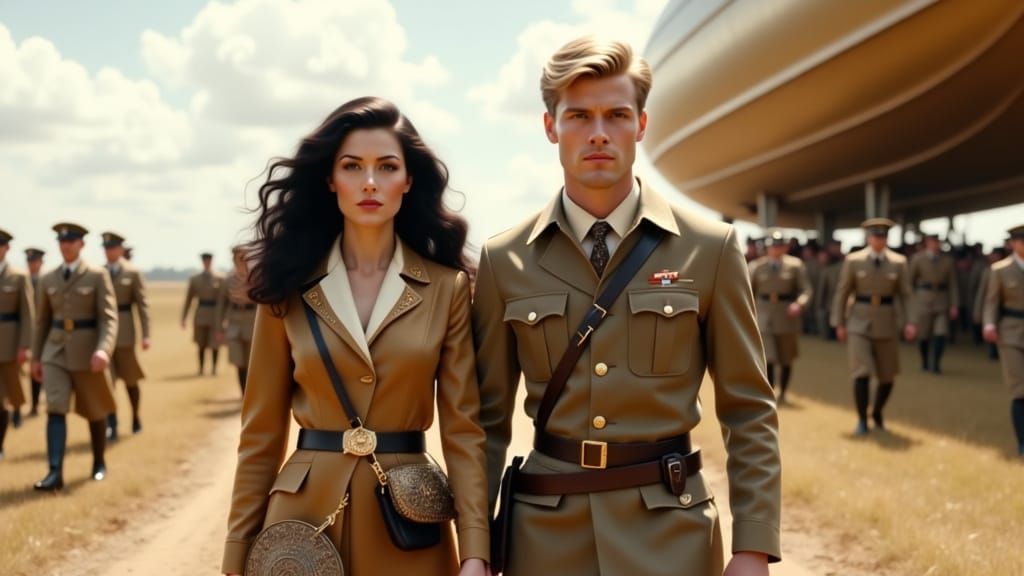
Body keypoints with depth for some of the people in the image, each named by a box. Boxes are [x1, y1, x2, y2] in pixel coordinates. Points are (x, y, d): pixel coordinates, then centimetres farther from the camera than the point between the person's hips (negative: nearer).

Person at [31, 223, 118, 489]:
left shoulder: (98, 275, -6)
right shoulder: (48, 279, 7)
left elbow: (109, 318, -12)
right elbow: (42, 321, 13)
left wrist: (103, 349, -27)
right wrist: (36, 357, 12)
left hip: (87, 350, -2)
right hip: (55, 351, 3)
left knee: (94, 410, 10)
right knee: (56, 408, -12)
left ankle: (99, 462, 30)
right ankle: (55, 472, -17)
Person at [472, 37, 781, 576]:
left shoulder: (710, 248, -3)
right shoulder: (504, 260, -1)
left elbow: (748, 411, -1)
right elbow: (488, 418, 4)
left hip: (670, 528, 0)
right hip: (545, 529, 1)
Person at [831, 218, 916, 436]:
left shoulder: (899, 262, 0)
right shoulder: (853, 260, -3)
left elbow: (905, 295, 2)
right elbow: (842, 293, 1)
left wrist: (909, 323, -9)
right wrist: (839, 324, -2)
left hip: (886, 324, 2)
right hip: (859, 323, -2)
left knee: (887, 377, 8)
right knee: (862, 373, -13)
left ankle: (877, 412, 35)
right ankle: (862, 420, 2)